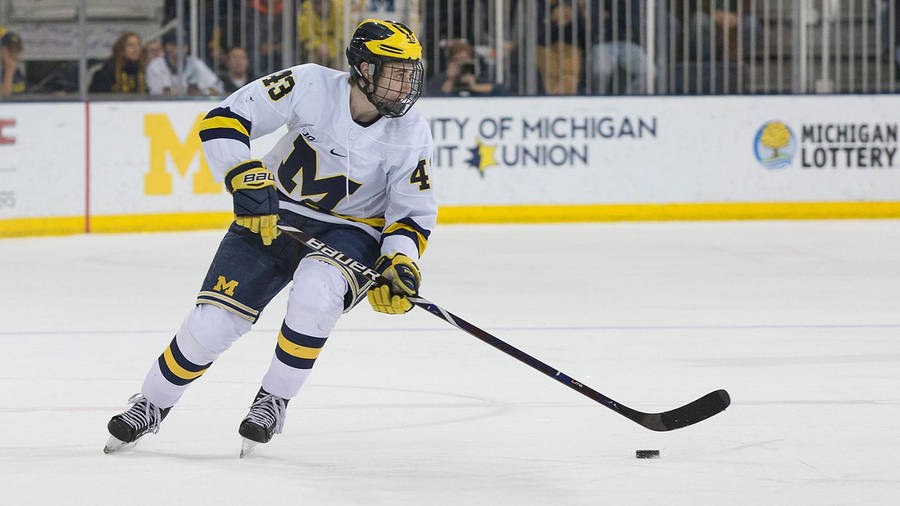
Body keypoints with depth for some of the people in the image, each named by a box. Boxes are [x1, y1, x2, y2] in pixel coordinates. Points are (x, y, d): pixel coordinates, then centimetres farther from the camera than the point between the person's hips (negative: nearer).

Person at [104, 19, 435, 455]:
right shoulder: (312, 87, -21)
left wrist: (400, 263, -21)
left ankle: (273, 402, -10)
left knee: (316, 292, -33)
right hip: (273, 216, 0)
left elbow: (414, 212, -4)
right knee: (213, 321, -9)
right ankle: (151, 405, 19)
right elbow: (224, 120, -18)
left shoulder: (411, 133, -14)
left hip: (350, 233, 0)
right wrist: (246, 179, -29)